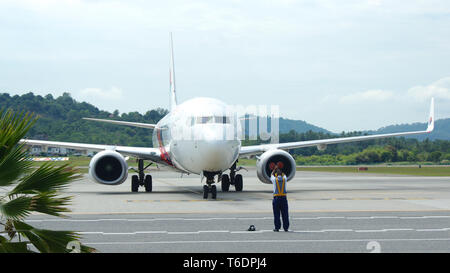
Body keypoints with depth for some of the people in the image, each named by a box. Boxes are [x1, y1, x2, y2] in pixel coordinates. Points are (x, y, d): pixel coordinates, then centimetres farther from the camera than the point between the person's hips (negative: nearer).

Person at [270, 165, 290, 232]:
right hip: (284, 197, 2)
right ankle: (286, 228, 5)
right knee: (285, 214, 4)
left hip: (276, 198, -2)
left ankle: (277, 227, 0)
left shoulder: (274, 179, -1)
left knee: (276, 214, 2)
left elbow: (271, 175, 23)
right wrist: (280, 170, 37)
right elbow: (284, 175, 28)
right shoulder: (284, 179, 3)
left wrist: (274, 169, 35)